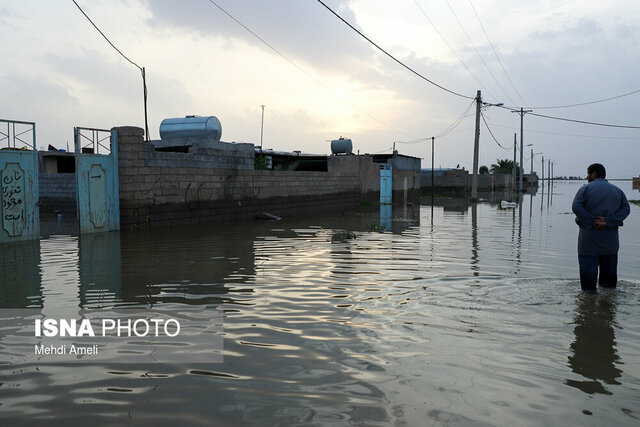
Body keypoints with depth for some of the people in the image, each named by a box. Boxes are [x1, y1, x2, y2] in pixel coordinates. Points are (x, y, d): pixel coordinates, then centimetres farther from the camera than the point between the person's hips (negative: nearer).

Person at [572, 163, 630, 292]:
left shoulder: (586, 189, -3)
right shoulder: (617, 191, 10)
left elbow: (576, 207, -17)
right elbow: (626, 208, -2)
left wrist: (591, 222, -14)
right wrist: (608, 222, -11)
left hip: (589, 235, -4)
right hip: (610, 237, 4)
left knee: (588, 269, 1)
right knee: (609, 269, 15)